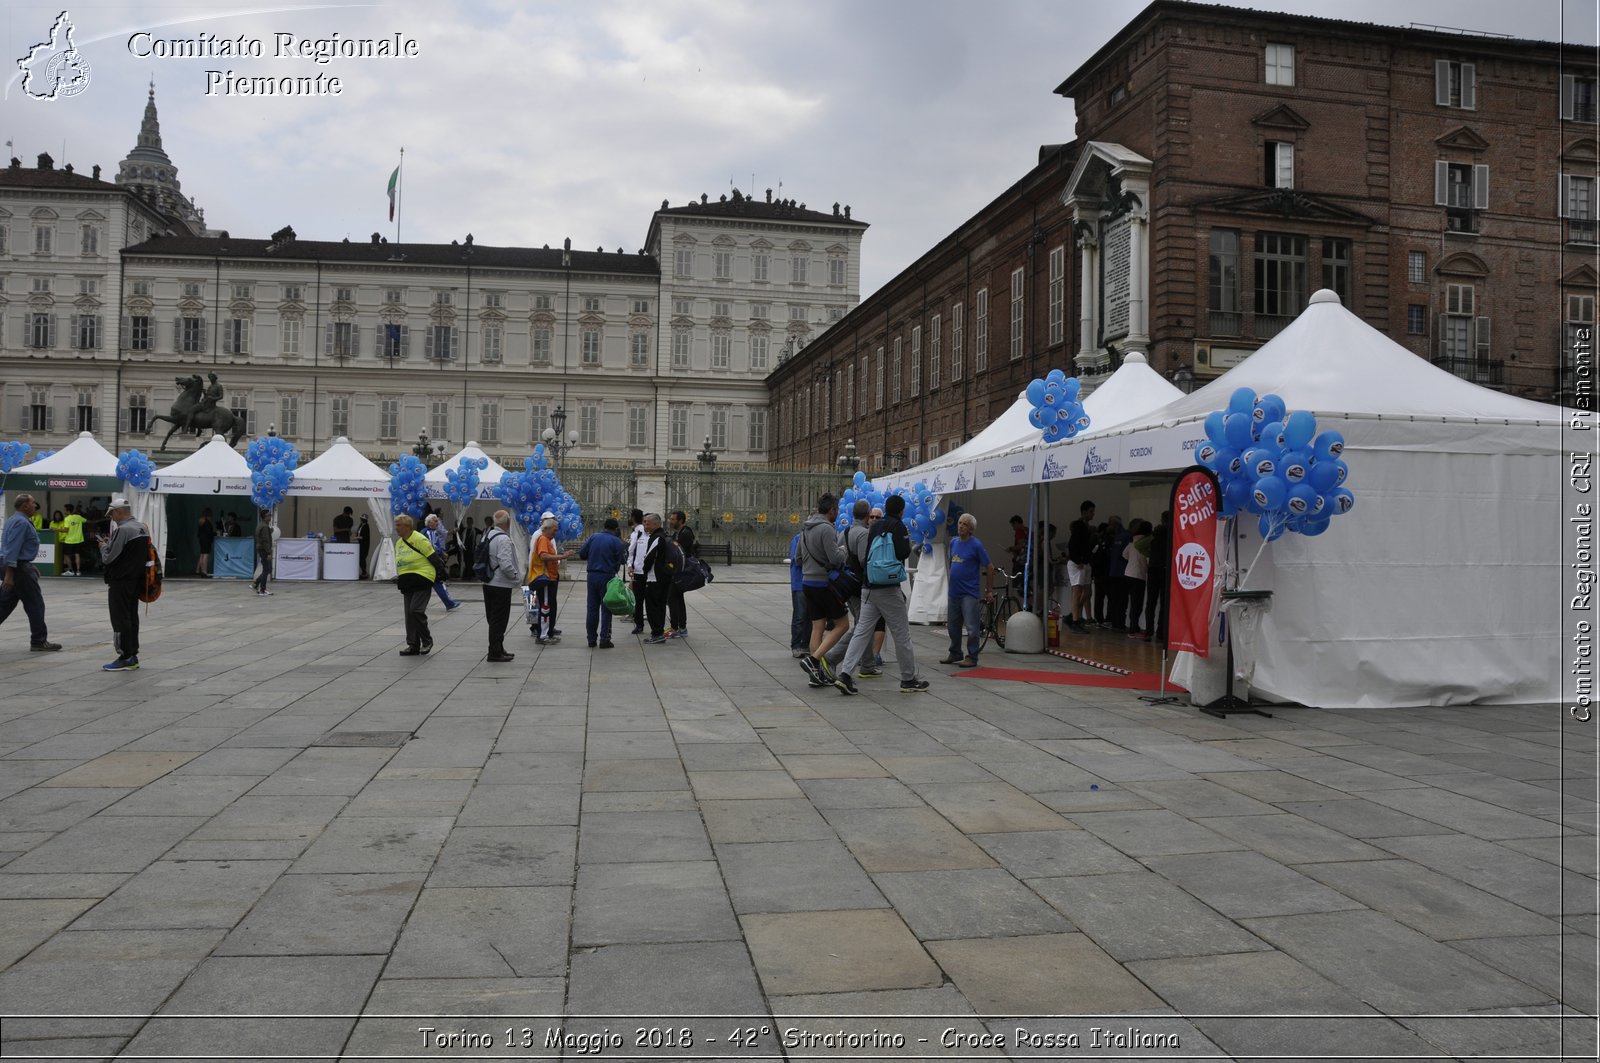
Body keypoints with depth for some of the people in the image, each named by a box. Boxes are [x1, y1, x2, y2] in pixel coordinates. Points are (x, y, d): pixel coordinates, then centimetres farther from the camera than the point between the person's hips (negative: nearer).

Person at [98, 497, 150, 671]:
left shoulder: (122, 530, -18)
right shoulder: (143, 528, 9)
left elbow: (107, 558, -19)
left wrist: (104, 546, 1)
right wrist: (111, 542, 13)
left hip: (120, 582, -9)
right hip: (136, 579, 9)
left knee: (120, 619, -3)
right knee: (132, 617, 13)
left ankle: (125, 658, -1)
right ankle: (133, 655, 18)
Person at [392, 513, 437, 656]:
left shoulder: (419, 540, -12)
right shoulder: (398, 542, 13)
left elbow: (433, 558, -11)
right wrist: (399, 577, 13)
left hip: (422, 581, -8)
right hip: (407, 583, 8)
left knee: (416, 611, -17)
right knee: (409, 615, 8)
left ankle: (427, 641, -1)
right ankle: (413, 646, 15)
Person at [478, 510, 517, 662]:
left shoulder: (487, 535, 8)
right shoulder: (503, 539, -19)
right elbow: (506, 565, -25)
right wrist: (517, 578, -10)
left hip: (488, 584, 9)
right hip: (501, 585, -9)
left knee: (493, 620, 16)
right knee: (499, 620, -1)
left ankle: (498, 650, 26)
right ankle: (495, 653, 2)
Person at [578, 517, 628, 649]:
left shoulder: (593, 537, 4)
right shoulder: (616, 542, -7)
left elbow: (582, 554, 5)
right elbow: (622, 560, -7)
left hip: (592, 575, 4)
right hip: (607, 576, -4)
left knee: (592, 608, 10)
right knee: (606, 608, 2)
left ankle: (591, 639, 14)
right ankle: (604, 639, -1)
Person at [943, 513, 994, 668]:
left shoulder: (976, 545, -9)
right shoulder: (953, 542, 9)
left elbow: (990, 567, -6)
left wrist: (989, 590, -3)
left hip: (969, 593, -7)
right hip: (954, 592, 7)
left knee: (972, 627, -4)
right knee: (954, 626, 15)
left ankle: (972, 657, 4)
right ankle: (955, 654, 28)